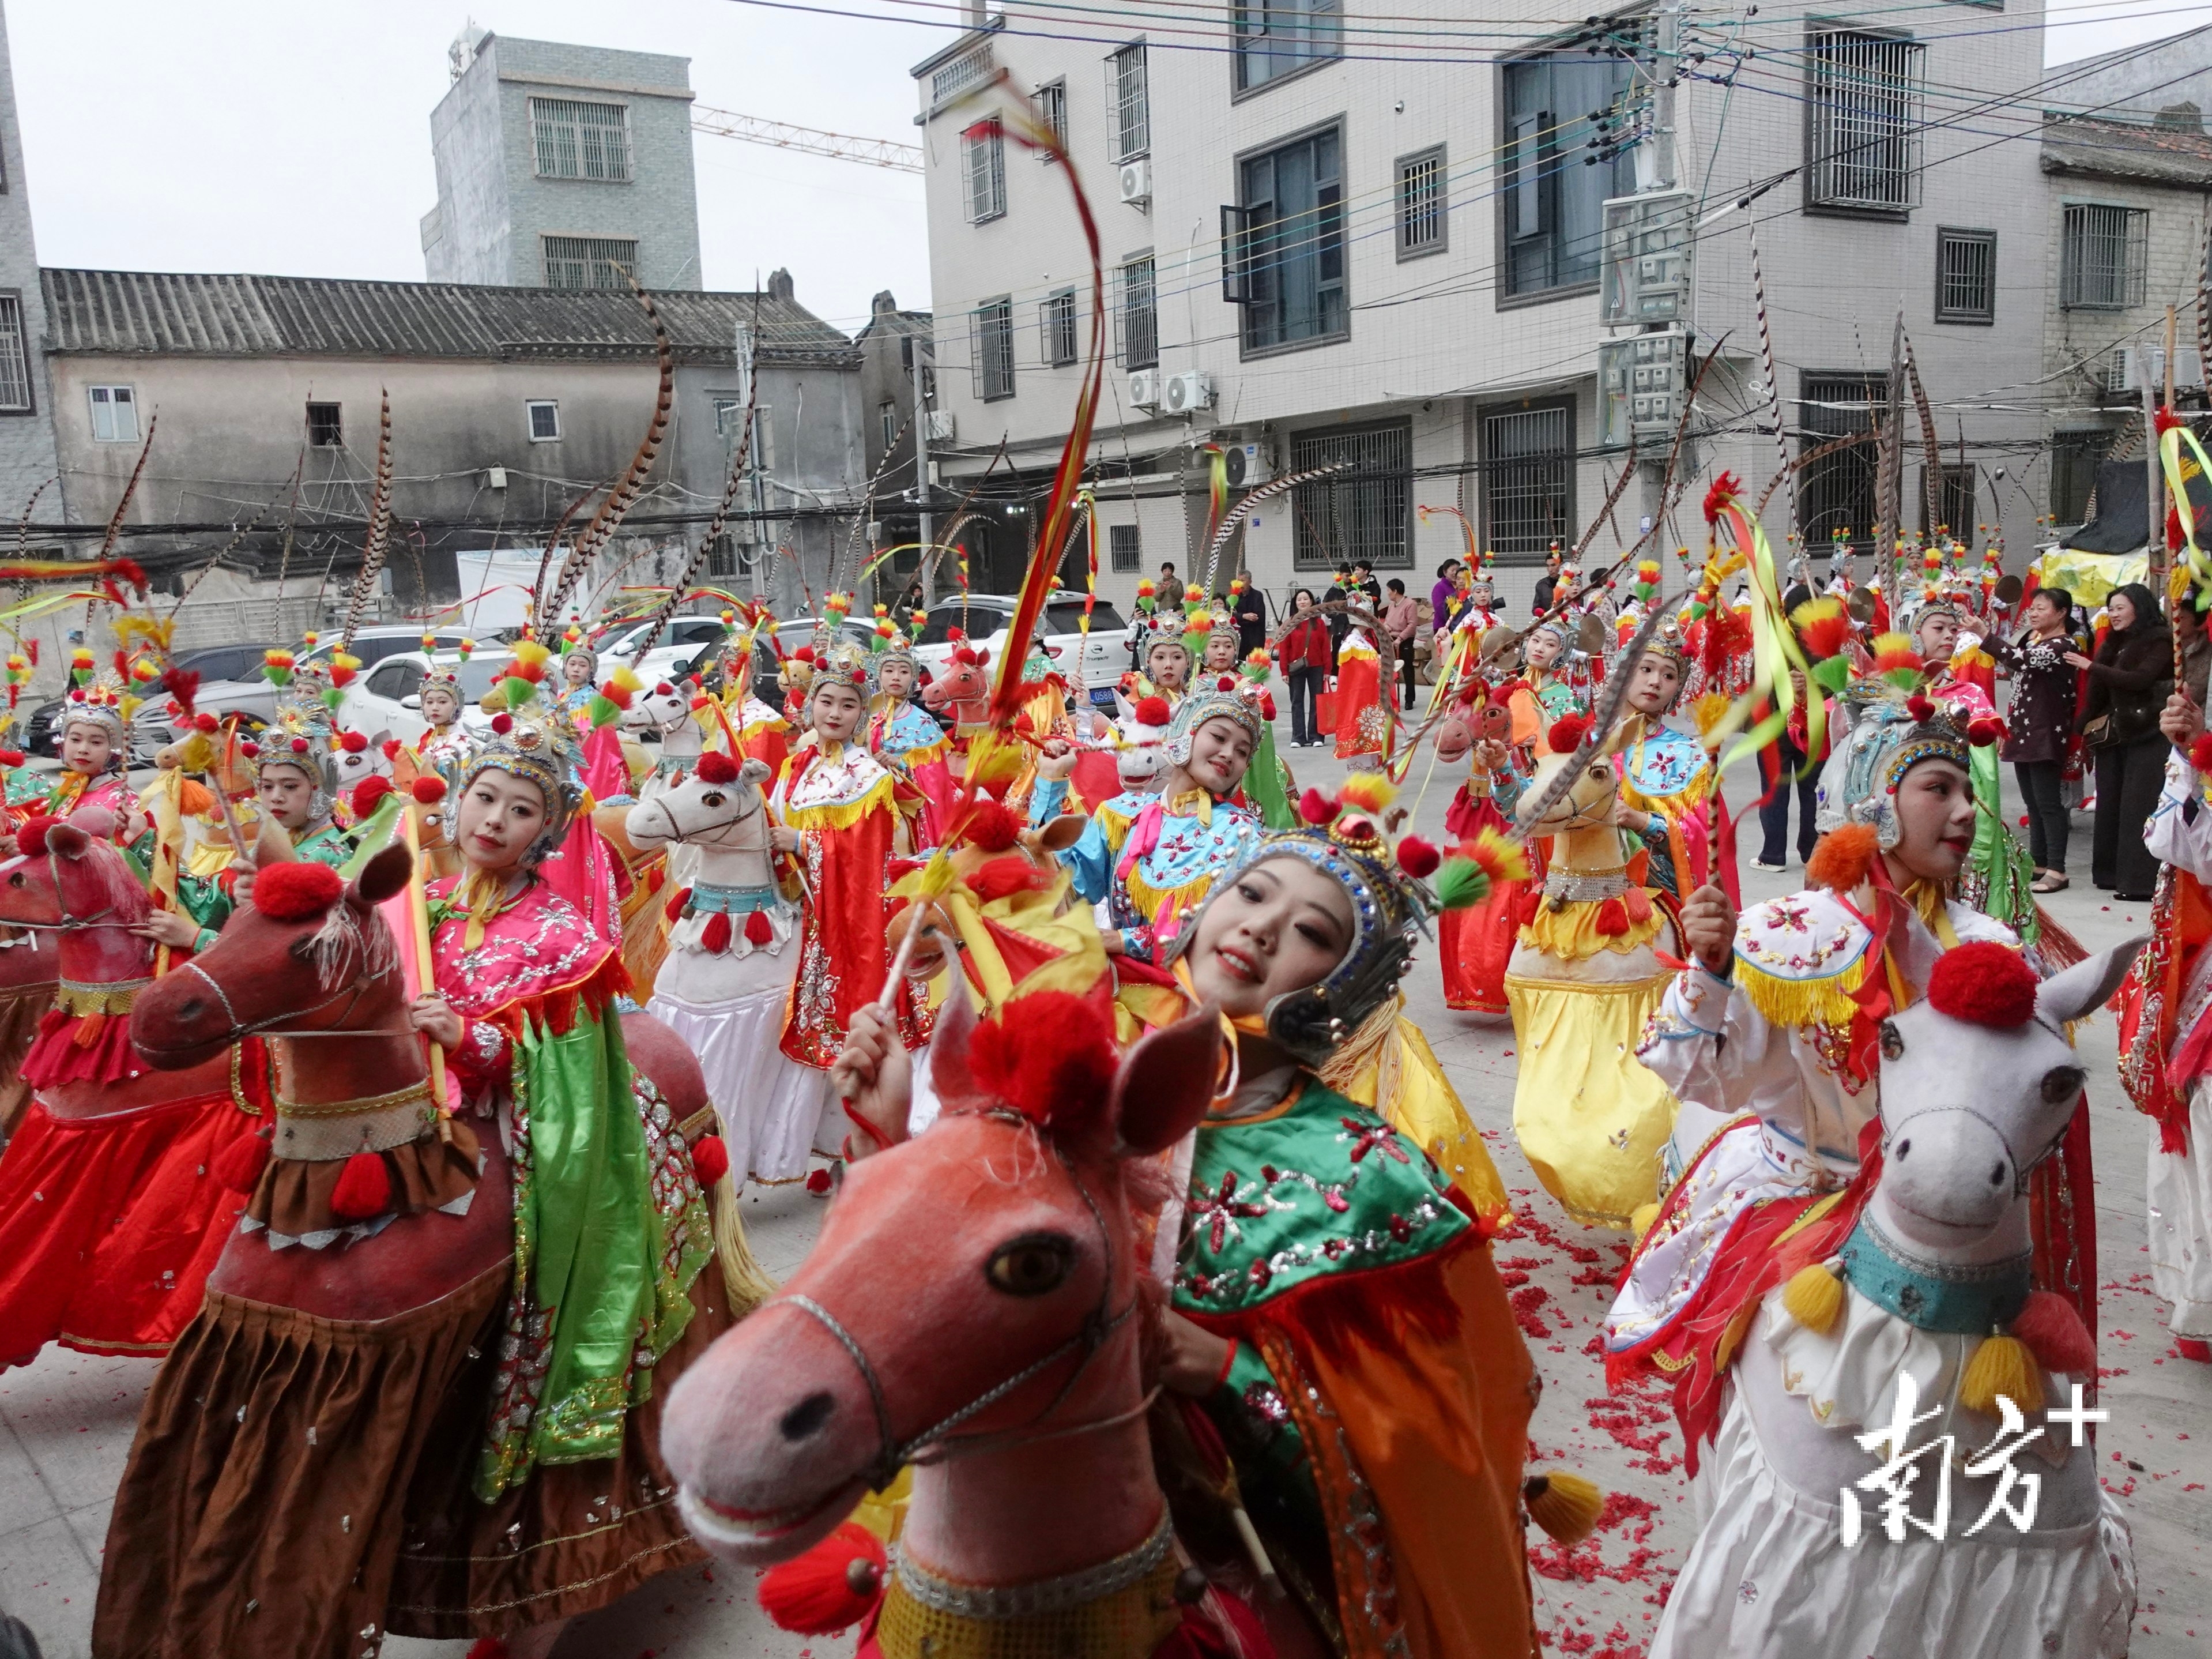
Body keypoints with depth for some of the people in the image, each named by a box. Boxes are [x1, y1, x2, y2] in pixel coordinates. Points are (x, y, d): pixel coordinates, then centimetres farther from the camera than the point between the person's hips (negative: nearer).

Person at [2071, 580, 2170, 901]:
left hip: (2146, 737, -7)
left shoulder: (2159, 641, -4)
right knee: (2110, 805, 6)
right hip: (2112, 735, 7)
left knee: (2138, 808, -9)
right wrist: (2081, 729, 10)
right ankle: (2112, 873, 11)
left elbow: (2139, 680, -18)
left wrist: (2091, 667, -17)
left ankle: (2142, 881, -9)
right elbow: (2098, 694, 16)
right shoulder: (2114, 644, 17)